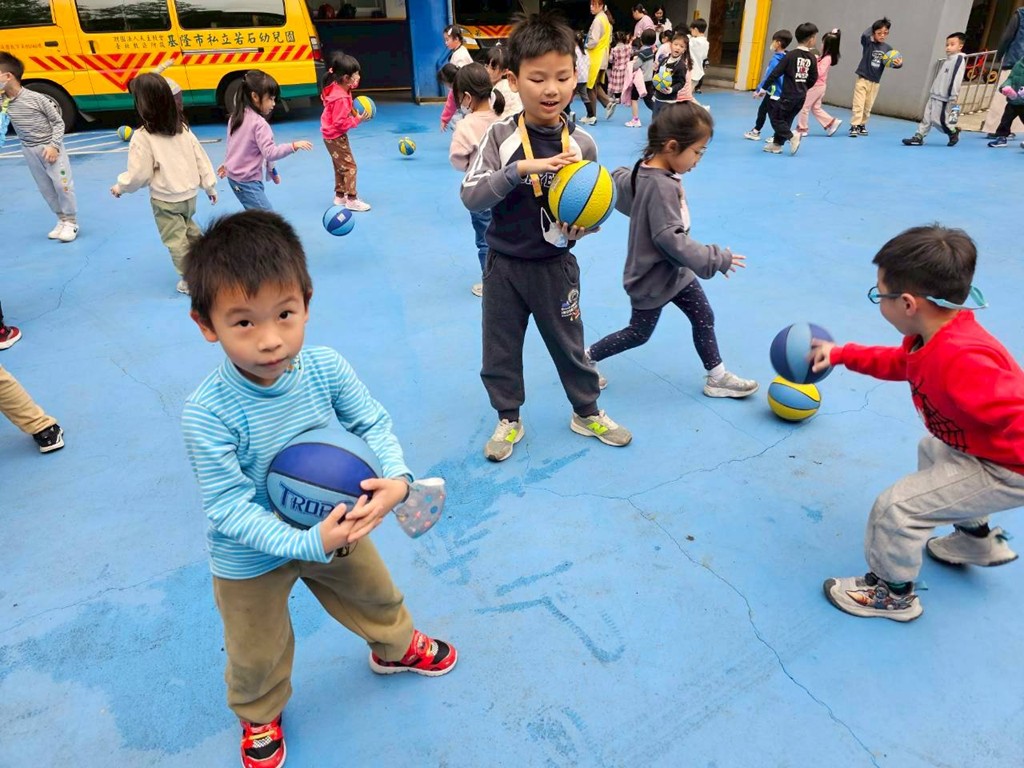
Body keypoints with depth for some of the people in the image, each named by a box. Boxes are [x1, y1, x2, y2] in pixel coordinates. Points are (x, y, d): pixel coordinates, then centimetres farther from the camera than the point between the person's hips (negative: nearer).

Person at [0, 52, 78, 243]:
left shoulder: (36, 98, -14)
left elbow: (58, 122, -8)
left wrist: (53, 145, -16)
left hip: (50, 148, -5)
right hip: (29, 151, 5)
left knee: (62, 184, -4)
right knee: (45, 188, 10)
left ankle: (71, 222, 8)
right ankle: (61, 220, 21)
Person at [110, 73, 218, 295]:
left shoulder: (142, 136, -19)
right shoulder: (183, 128, -4)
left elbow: (139, 175, -15)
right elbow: (201, 158, 2)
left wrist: (120, 186, 4)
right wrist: (210, 185, 13)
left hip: (165, 200, -5)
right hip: (189, 194, 6)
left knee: (175, 239, 7)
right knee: (189, 230, 27)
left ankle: (190, 280, 15)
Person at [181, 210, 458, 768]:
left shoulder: (326, 369, -25)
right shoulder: (207, 413, -35)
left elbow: (373, 423, -12)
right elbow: (230, 508, -29)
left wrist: (395, 477, -30)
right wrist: (308, 544, -36)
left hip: (334, 523, 3)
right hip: (249, 558, -3)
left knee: (376, 595, 29)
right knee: (257, 655, 23)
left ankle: (396, 648, 64)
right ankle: (259, 716, 58)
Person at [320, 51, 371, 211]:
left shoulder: (336, 87, -1)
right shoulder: (341, 98, -29)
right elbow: (340, 123, -28)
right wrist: (357, 119, -23)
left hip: (333, 135, 10)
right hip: (335, 136, -10)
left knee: (340, 166, 19)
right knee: (349, 166, -7)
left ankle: (340, 196, 28)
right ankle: (351, 200, -5)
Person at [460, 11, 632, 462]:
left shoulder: (581, 143, -7)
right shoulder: (501, 136, -12)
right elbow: (471, 197, -20)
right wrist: (521, 168, -31)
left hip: (556, 265, 1)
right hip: (505, 264, 0)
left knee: (569, 344, 16)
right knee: (500, 349, 12)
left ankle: (586, 413, 38)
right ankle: (508, 420, 34)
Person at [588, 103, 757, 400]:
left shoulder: (645, 168, -4)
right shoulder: (661, 186, -30)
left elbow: (618, 183, 13)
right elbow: (671, 240, -32)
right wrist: (717, 259, -25)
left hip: (674, 270, 9)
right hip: (652, 277, -9)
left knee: (704, 318, 13)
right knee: (639, 333, 11)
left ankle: (716, 376, 25)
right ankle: (588, 356, 30)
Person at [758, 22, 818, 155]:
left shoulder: (791, 55, -11)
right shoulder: (812, 58, 1)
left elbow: (775, 73, -12)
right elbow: (813, 79, 7)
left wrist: (763, 88, -3)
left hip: (788, 95, -6)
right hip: (801, 96, 6)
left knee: (776, 117, 3)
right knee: (786, 120, 16)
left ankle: (792, 137, -12)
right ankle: (777, 144, 21)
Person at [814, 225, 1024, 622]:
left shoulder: (960, 363, -40)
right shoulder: (934, 334, -7)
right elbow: (899, 362, 14)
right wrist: (841, 354, 12)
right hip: (977, 445, 10)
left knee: (895, 506, -10)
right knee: (931, 450, 36)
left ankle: (892, 592, 18)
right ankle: (977, 539, 53)